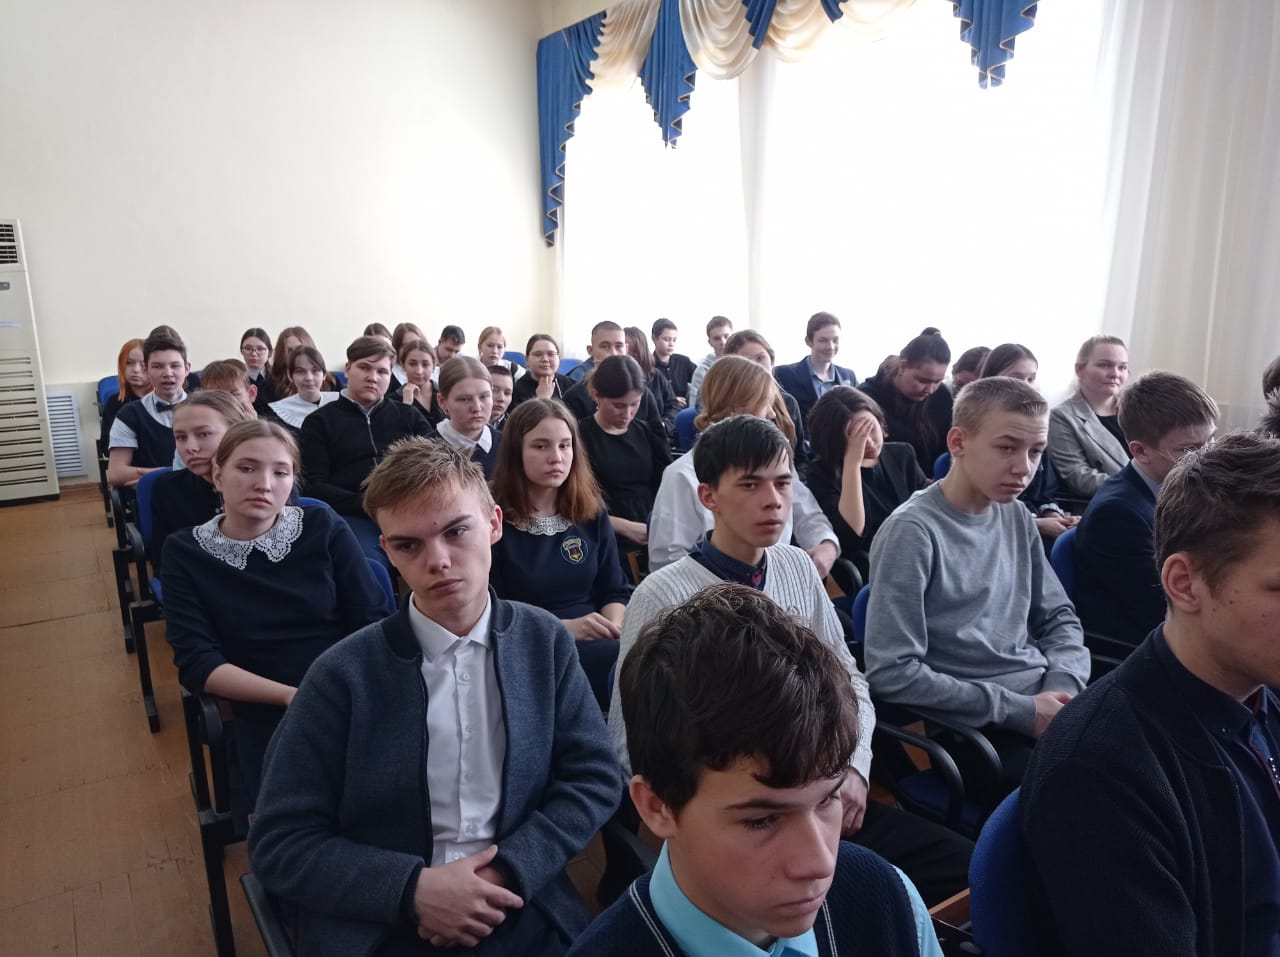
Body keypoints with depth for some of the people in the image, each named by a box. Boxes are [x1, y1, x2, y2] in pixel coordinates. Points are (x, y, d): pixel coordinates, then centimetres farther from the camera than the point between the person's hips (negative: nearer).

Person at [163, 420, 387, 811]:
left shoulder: (323, 527, 2)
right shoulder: (185, 552, 4)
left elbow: (374, 622, 0)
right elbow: (197, 664, -3)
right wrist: (290, 696, -15)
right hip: (270, 721, 0)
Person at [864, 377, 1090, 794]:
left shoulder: (1017, 518, 7)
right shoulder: (911, 532, -15)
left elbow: (1060, 617, 15)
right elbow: (892, 673, -19)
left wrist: (1064, 688, -6)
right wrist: (1020, 710, -16)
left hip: (1048, 702, 7)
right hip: (976, 727, -7)